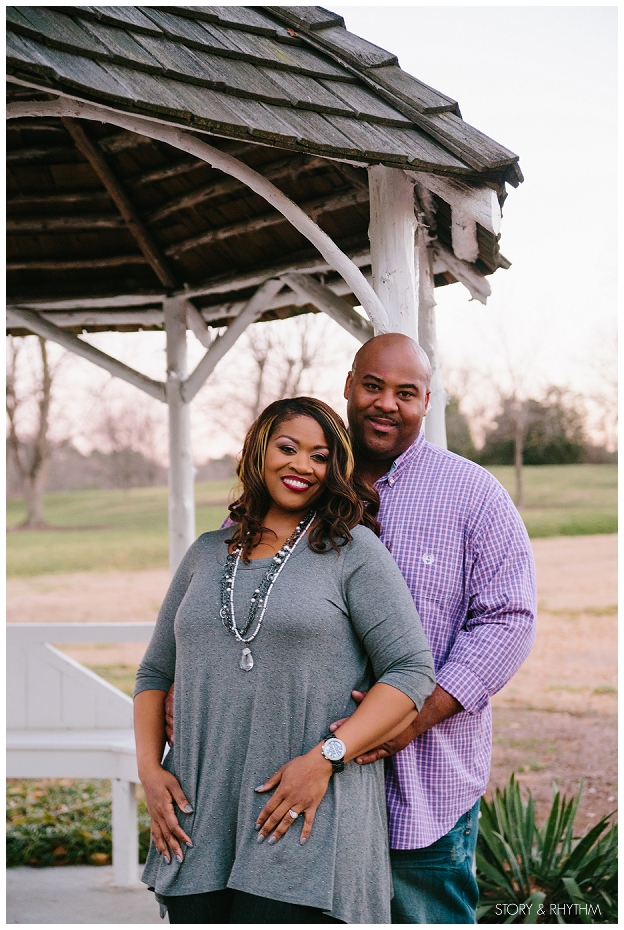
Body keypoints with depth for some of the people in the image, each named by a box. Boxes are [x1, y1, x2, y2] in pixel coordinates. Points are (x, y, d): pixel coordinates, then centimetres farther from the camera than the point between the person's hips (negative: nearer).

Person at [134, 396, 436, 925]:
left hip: (307, 823, -4)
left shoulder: (352, 549, 1)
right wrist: (149, 767, 6)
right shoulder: (207, 554, 15)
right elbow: (156, 672, 21)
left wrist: (325, 757, -15)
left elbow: (411, 672, -6)